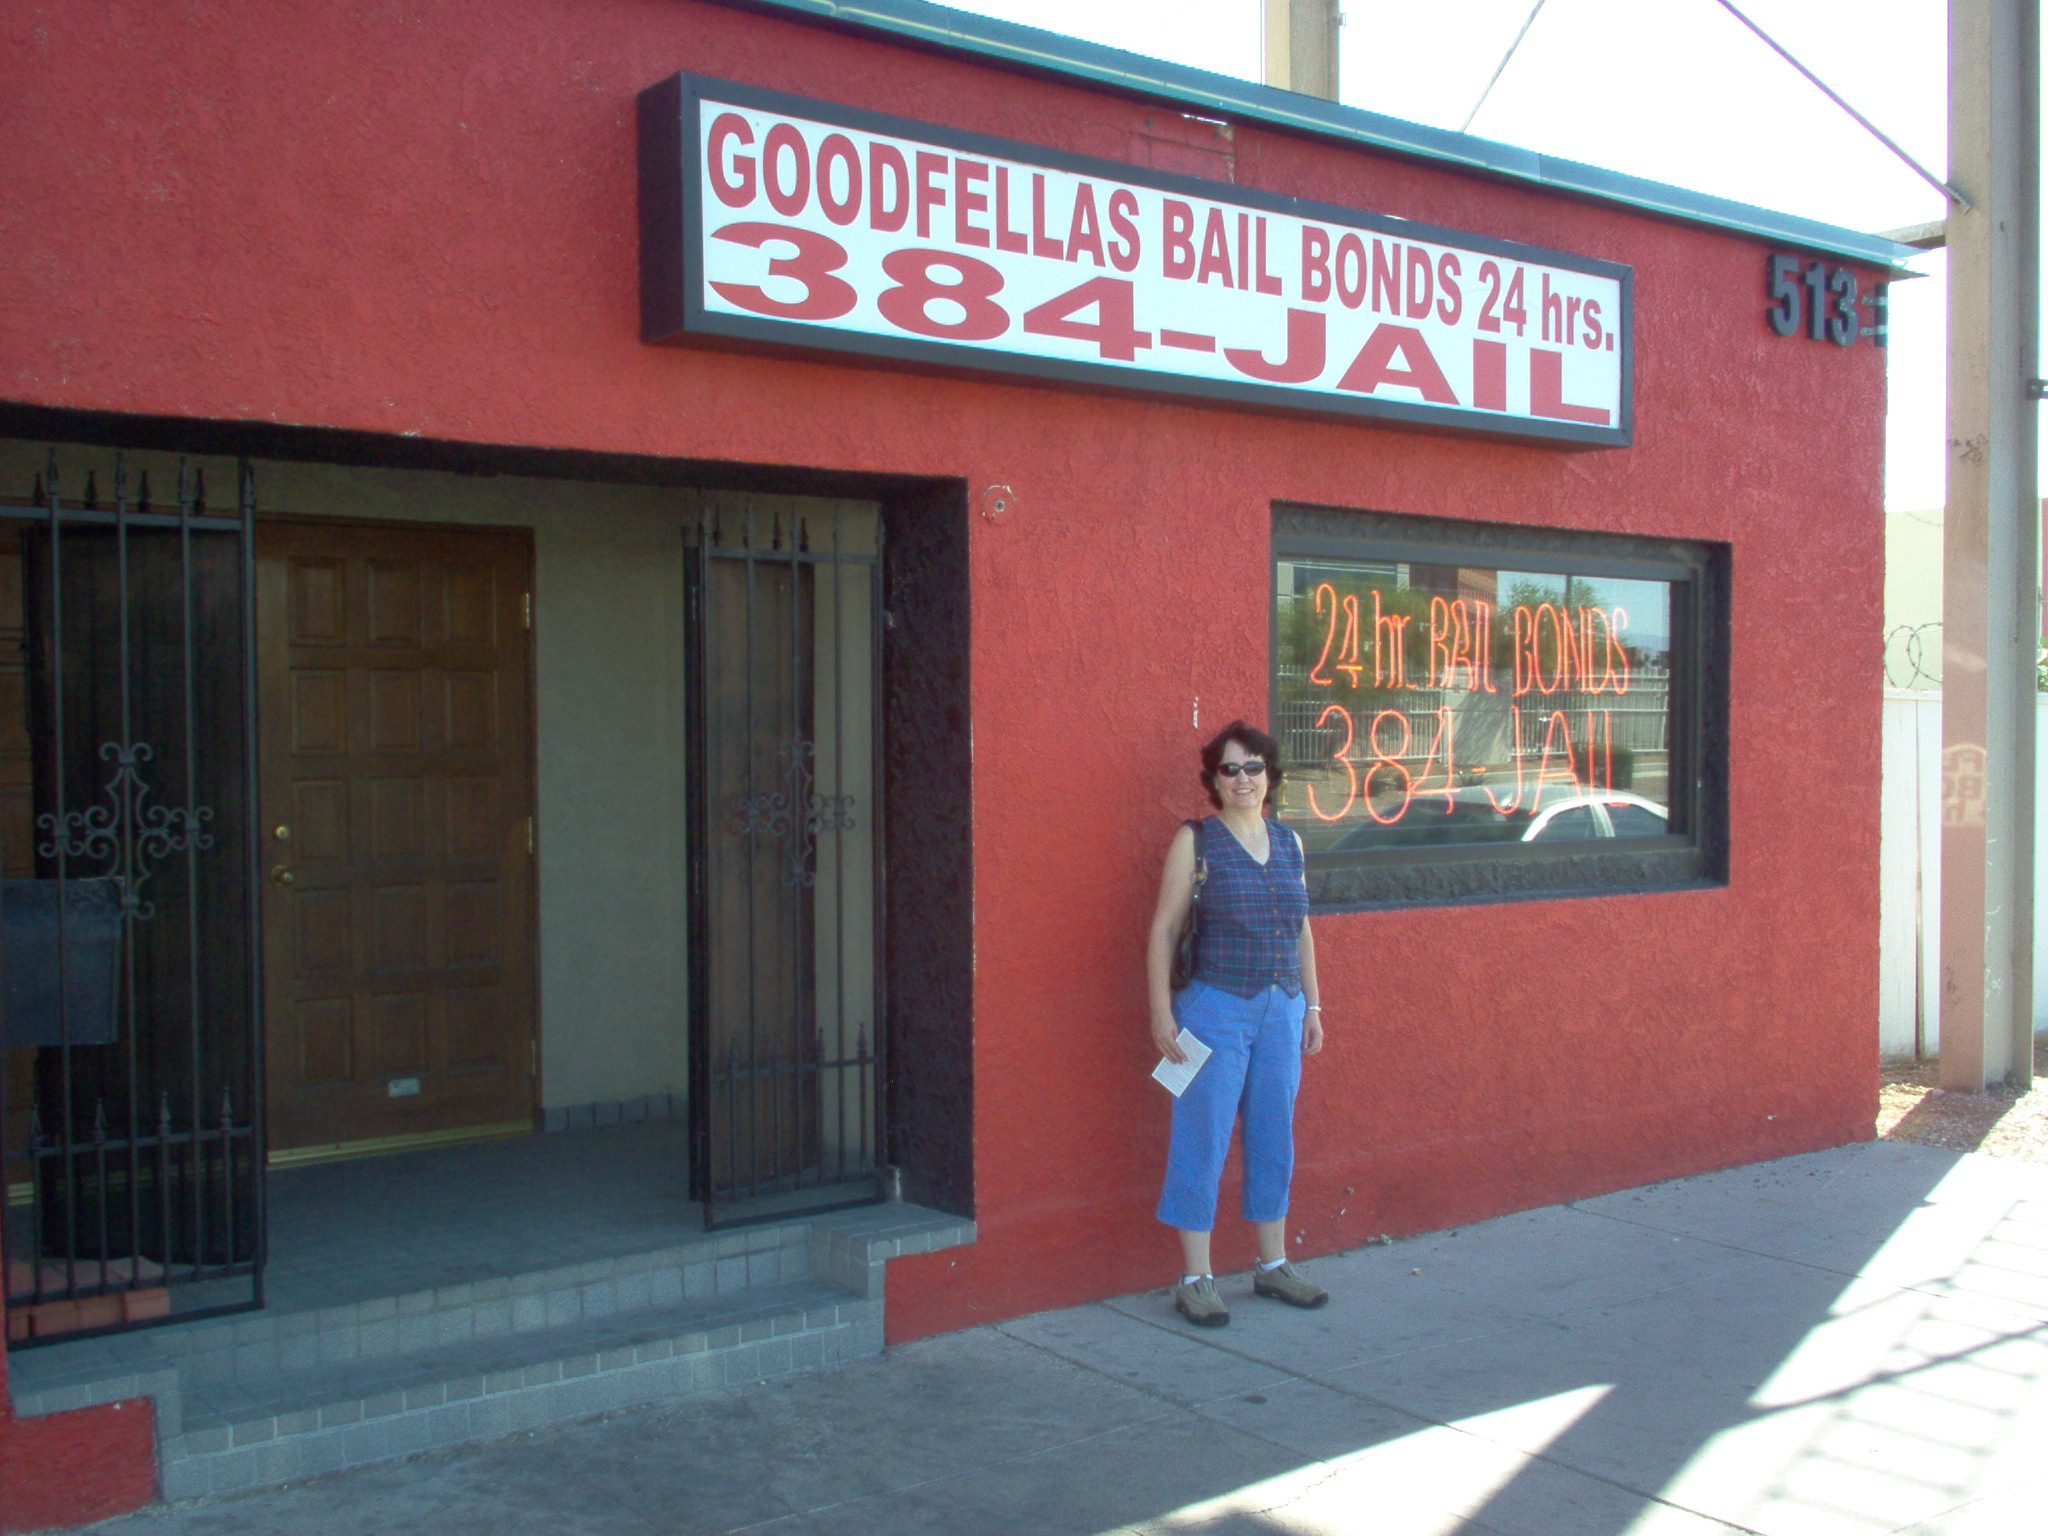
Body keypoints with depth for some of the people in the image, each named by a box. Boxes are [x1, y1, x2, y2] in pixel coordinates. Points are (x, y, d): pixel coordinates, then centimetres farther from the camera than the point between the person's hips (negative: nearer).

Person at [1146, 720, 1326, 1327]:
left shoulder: (1288, 842, 10)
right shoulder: (1195, 841, -4)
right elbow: (1163, 929, -6)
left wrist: (1312, 1006, 15)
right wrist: (1162, 1012, -11)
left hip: (1282, 1010, 5)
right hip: (1215, 1008, -5)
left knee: (1274, 1138, 12)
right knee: (1203, 1141, -1)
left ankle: (1273, 1264, 26)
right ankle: (1195, 1278, 9)